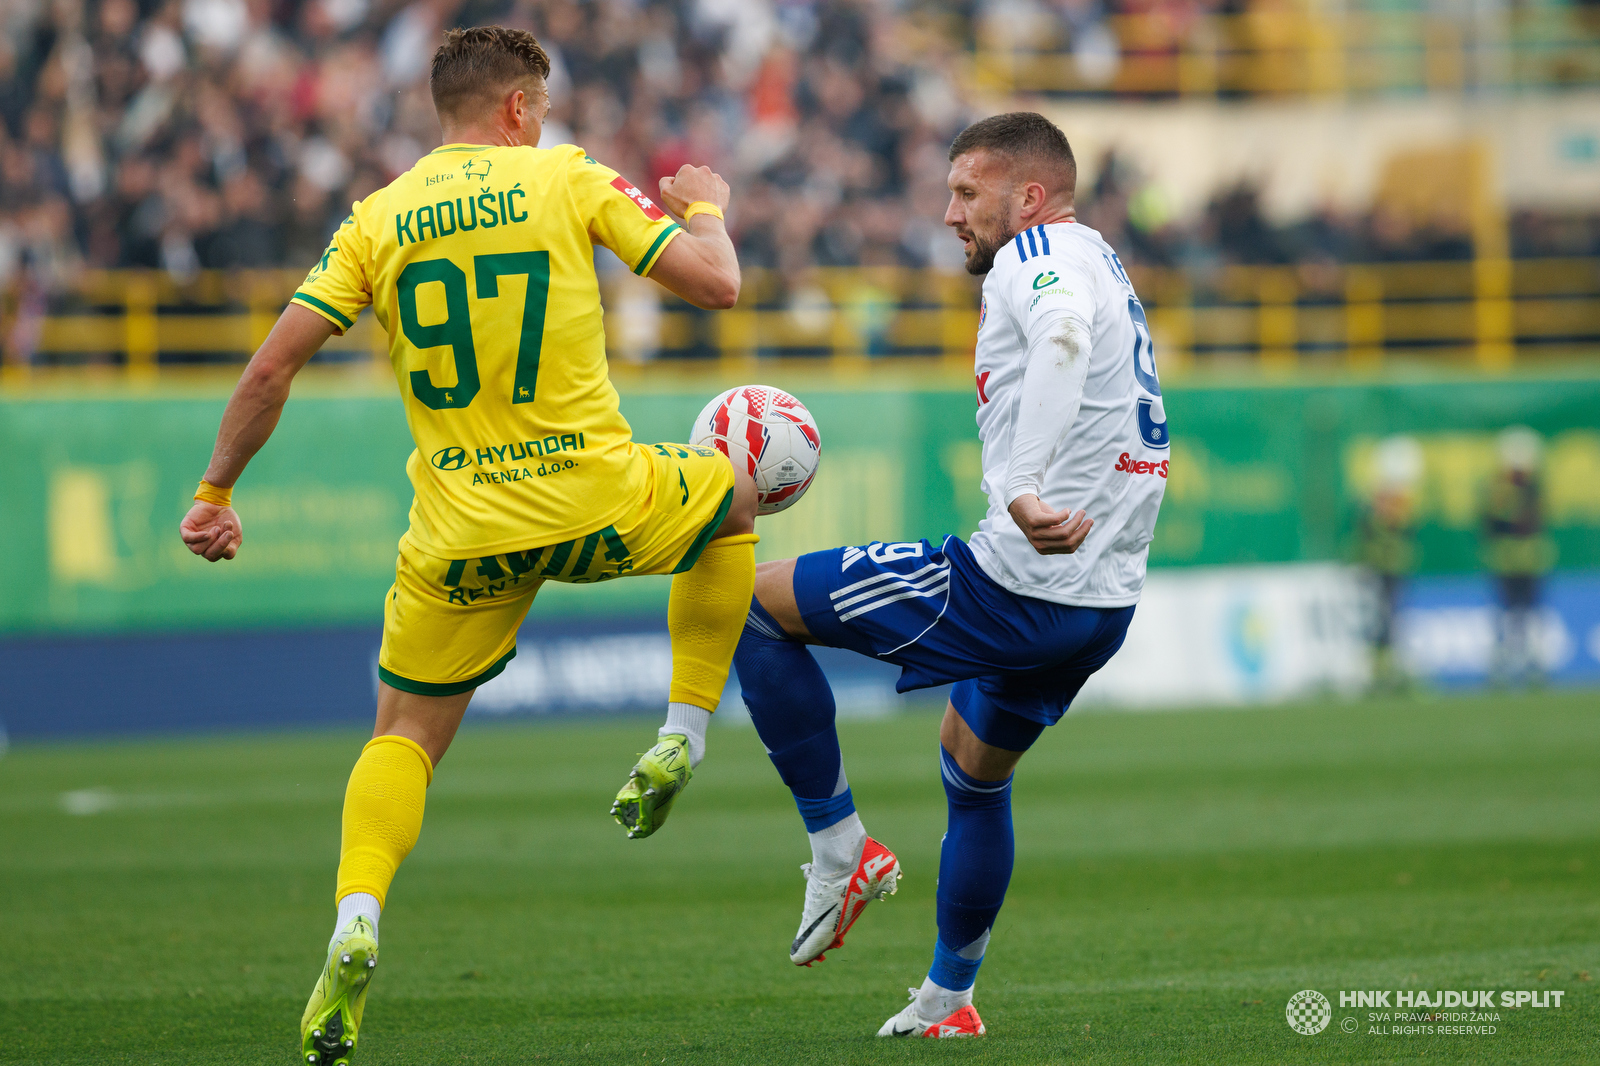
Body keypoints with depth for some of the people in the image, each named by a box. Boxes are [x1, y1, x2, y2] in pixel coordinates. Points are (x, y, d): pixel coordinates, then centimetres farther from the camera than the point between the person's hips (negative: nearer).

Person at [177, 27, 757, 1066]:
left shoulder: (377, 220, 5)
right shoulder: (569, 181, -1)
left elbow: (271, 367, 0)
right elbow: (716, 284, -3)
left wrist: (217, 493, 11)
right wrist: (705, 209, 19)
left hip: (462, 536, 2)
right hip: (596, 504, -2)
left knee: (406, 735, 15)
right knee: (735, 498, 30)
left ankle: (357, 920, -11)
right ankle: (682, 740, 23)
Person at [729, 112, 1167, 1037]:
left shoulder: (1038, 256, -8)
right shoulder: (1106, 269, 22)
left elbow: (1065, 338, -32)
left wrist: (1024, 486, -42)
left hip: (1015, 580, -10)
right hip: (1107, 603, 10)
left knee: (758, 603, 0)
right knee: (976, 769, 32)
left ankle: (842, 847, 1)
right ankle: (947, 1002, 38)